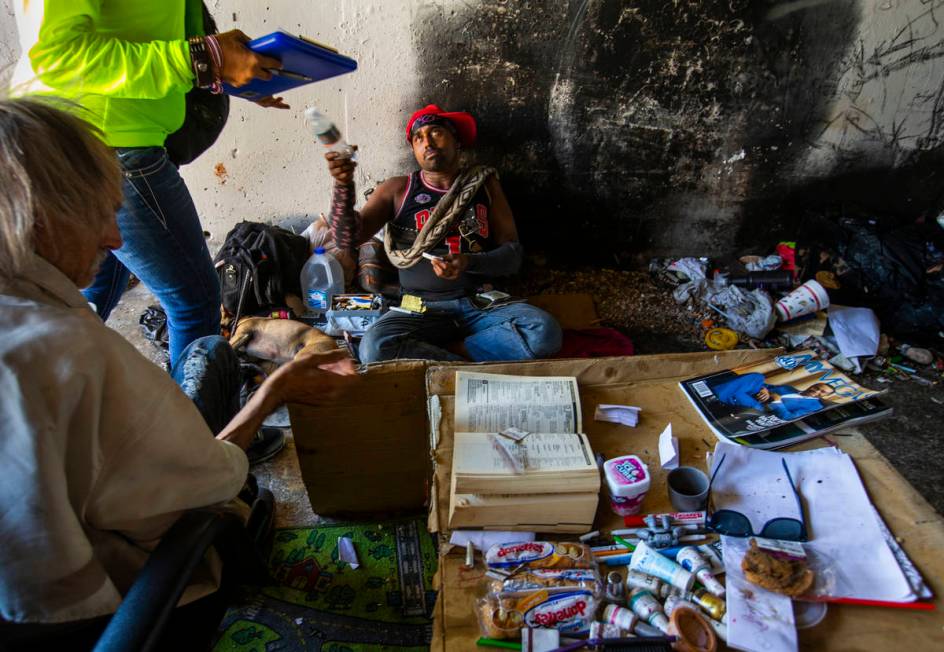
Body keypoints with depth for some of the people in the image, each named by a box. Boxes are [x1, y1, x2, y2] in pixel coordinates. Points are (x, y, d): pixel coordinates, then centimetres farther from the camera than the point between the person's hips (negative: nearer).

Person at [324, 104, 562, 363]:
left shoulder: (484, 185, 10)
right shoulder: (397, 190, 7)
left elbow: (512, 255, 5)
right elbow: (347, 241, -1)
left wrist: (469, 262, -15)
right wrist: (344, 185, -17)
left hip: (482, 305, 2)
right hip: (421, 310, -1)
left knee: (544, 333, -27)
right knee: (374, 348, -32)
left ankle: (429, 354, -13)